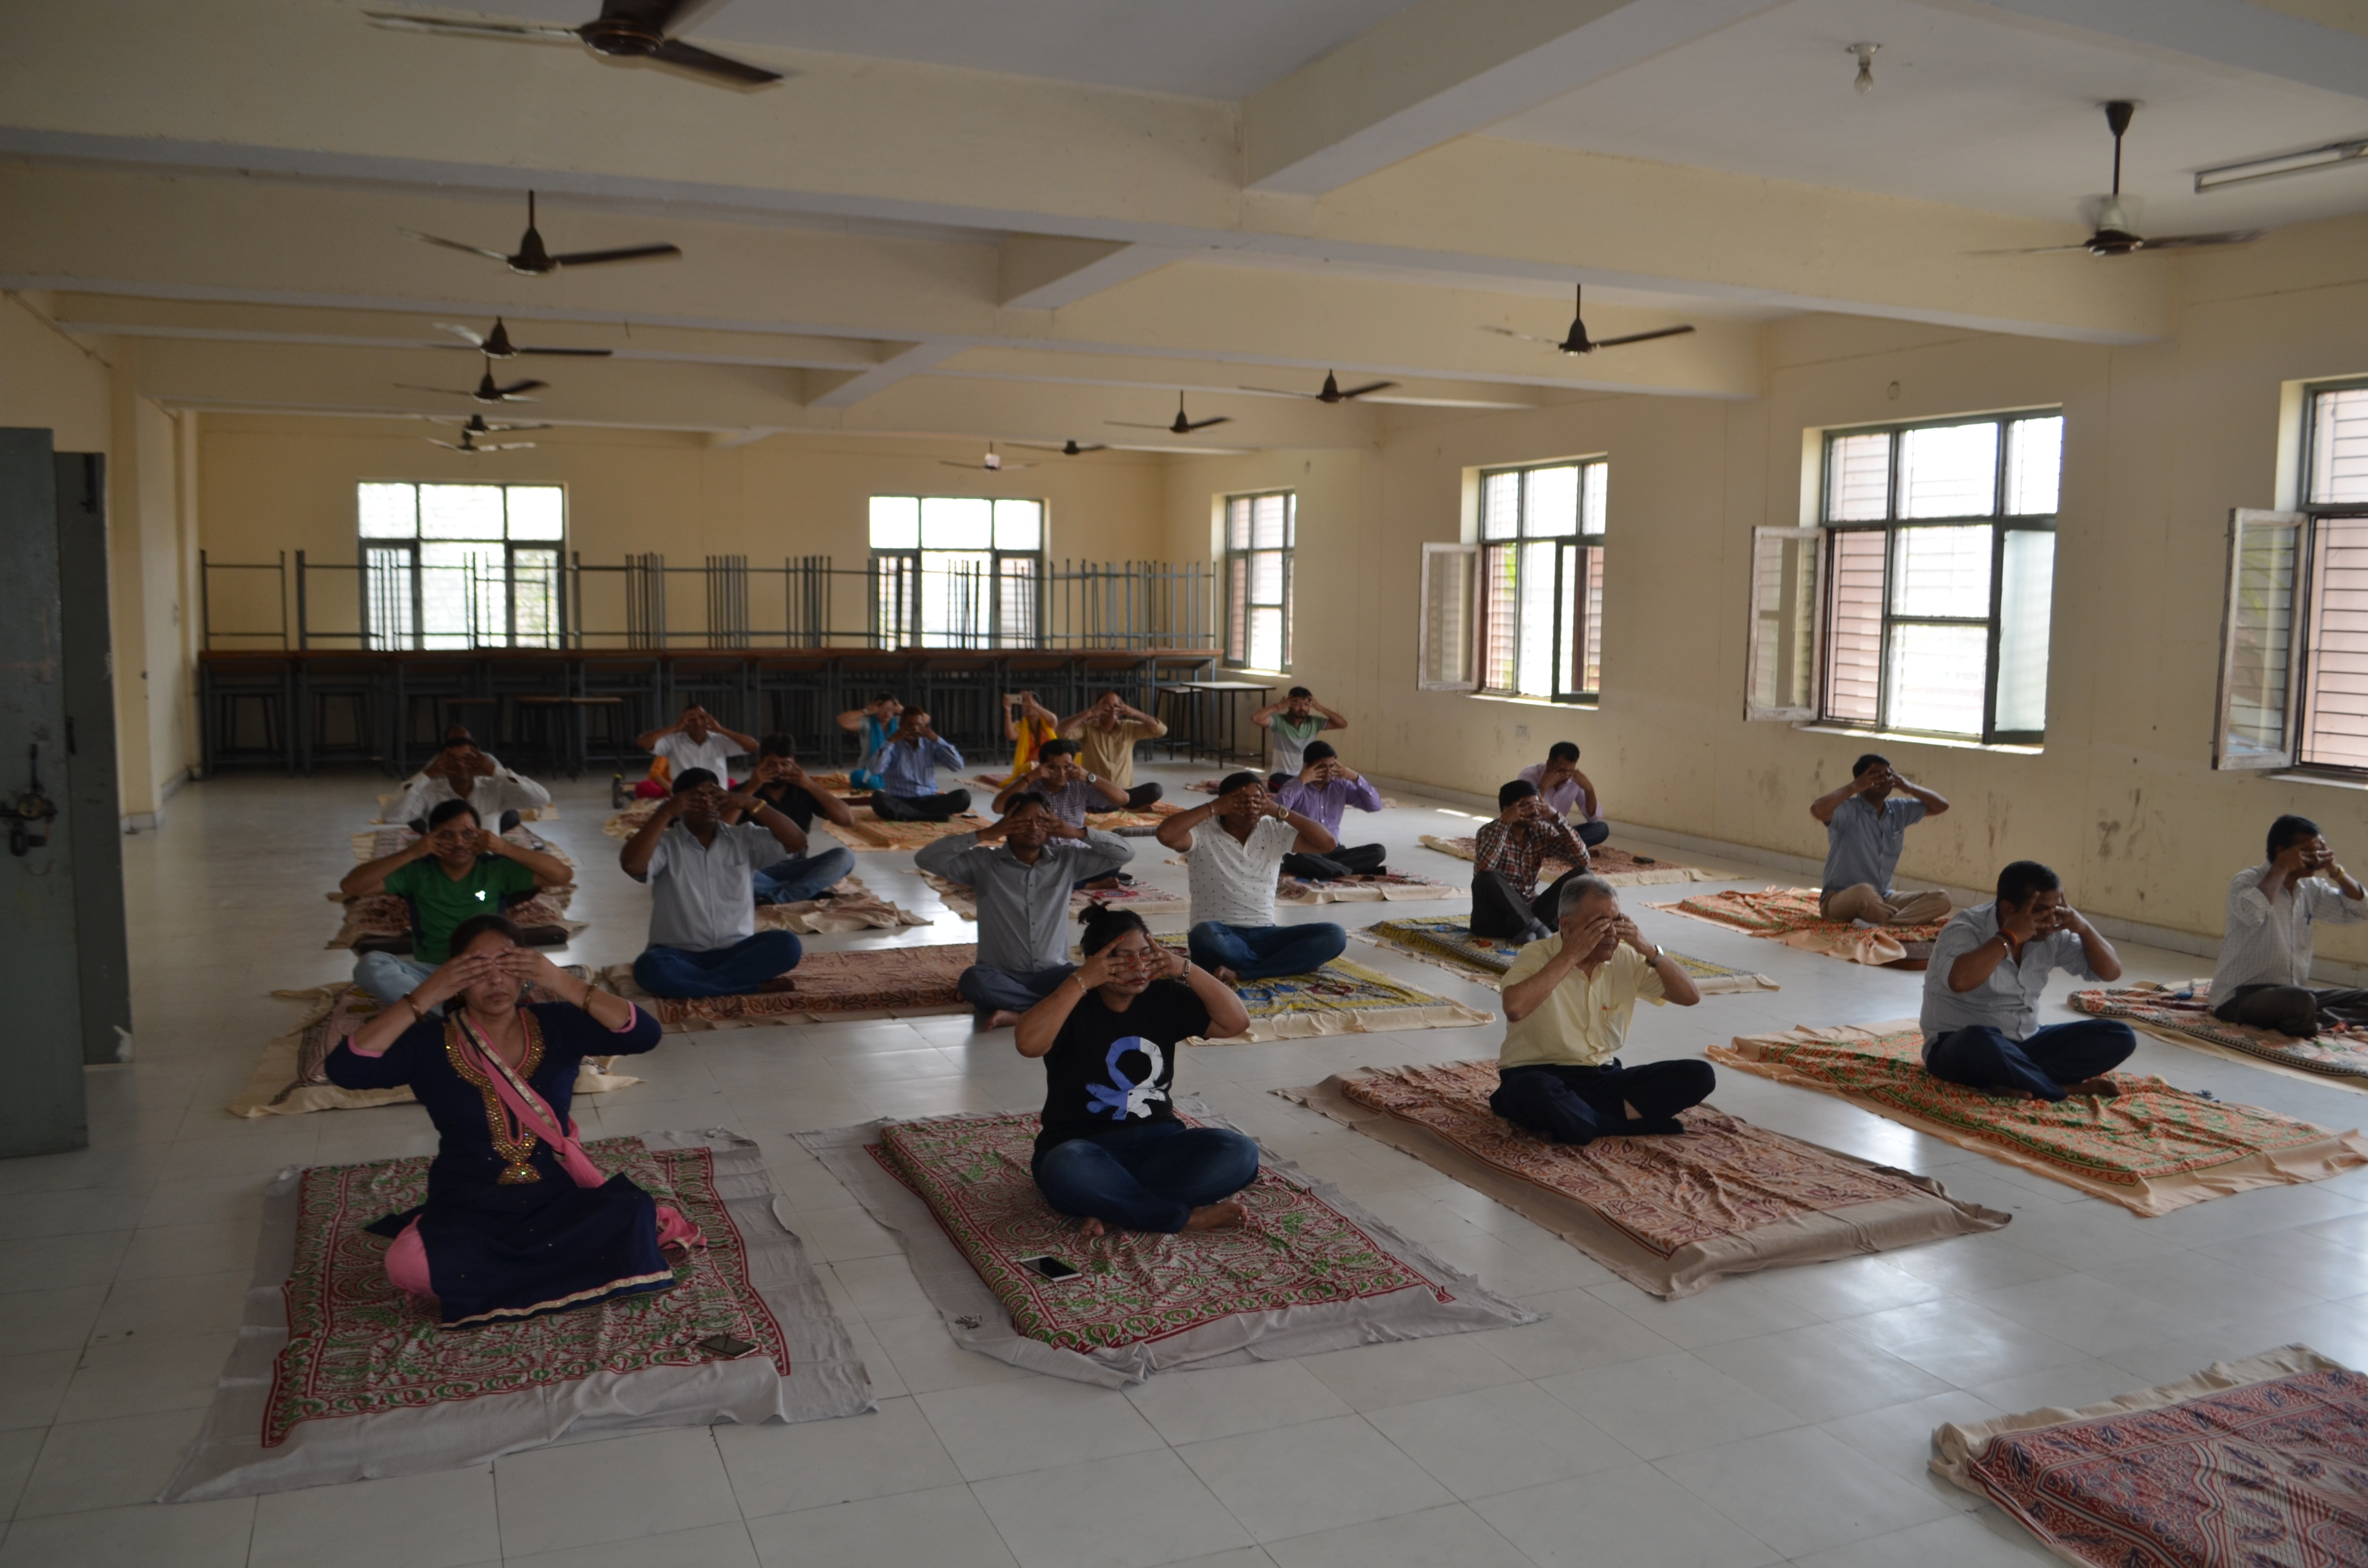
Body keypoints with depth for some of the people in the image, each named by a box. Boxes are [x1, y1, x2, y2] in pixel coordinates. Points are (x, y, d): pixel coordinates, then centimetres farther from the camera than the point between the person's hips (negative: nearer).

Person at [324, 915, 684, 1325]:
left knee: (633, 1217, -29)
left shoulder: (556, 1026, 0)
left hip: (557, 1199, 0)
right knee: (409, 1263, -32)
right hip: (470, 1210, 0)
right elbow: (343, 1070, -17)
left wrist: (564, 984, -20)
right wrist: (423, 998, -20)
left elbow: (644, 1035, -13)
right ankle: (557, 1265, -8)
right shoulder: (429, 1043, -2)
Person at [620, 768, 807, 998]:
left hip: (735, 951, 2)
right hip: (680, 955, -2)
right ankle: (758, 986, -29)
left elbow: (797, 842, -6)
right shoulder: (666, 844, -1)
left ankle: (694, 984, -23)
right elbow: (631, 865, -22)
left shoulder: (744, 838, 6)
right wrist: (666, 813, -20)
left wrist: (751, 803, -12)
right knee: (650, 967, -36)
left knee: (786, 945, -26)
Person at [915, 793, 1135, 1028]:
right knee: (974, 980, -36)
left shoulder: (1067, 861, 3)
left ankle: (1017, 1014, -23)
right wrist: (983, 835, -18)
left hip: (1053, 974, 1)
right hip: (1002, 974, -1)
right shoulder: (984, 862, -3)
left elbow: (1125, 853, -2)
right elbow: (925, 858, -14)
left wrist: (1078, 833, -14)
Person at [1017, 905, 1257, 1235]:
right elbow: (1028, 1043, -28)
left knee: (1240, 1154, -22)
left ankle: (1117, 1211, -23)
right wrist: (1082, 981, -26)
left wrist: (1186, 969, -12)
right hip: (1085, 1147, -4)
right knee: (1067, 1171, -40)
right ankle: (1189, 1217, -25)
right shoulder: (1074, 1006, -7)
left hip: (1158, 1142, 4)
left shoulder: (1164, 998, 6)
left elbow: (1235, 1022, -1)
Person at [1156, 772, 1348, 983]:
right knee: (1204, 937, -41)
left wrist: (1281, 811, -4)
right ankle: (1291, 963, -21)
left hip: (1264, 936, 4)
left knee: (1334, 936, -19)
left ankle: (1240, 974, -25)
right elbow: (1166, 834, -23)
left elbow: (1326, 844, 1)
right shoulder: (1204, 838, -3)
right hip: (1221, 935, -4)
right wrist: (1213, 808, -14)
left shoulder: (1274, 832, 9)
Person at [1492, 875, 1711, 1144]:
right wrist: (1570, 955, -24)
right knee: (1535, 1092, -41)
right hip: (1540, 1074, -5)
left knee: (1699, 1075, -12)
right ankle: (1630, 1122, -19)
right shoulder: (1537, 956, -10)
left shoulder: (1625, 959, 6)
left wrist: (1649, 950, -9)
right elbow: (1515, 1009, -30)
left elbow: (1690, 997, 5)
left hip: (1604, 1078, 6)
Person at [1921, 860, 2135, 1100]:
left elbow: (2111, 971, 6)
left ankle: (2016, 1081, -20)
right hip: (1959, 1048, -7)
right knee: (1981, 1040, -42)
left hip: (2025, 1045, 7)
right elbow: (1960, 981, -42)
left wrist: (2084, 928, -11)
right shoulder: (1965, 931, -20)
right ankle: (2064, 1088, -20)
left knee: (2119, 1036, -7)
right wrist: (2008, 937, -32)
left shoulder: (2049, 936, 1)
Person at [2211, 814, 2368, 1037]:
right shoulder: (2247, 881, -12)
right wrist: (2282, 868, -22)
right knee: (2299, 1000, -36)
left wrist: (2335, 870, 1)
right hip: (2240, 997, -8)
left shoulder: (2311, 889, 11)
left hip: (2293, 995, 8)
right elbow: (2253, 913, -35)